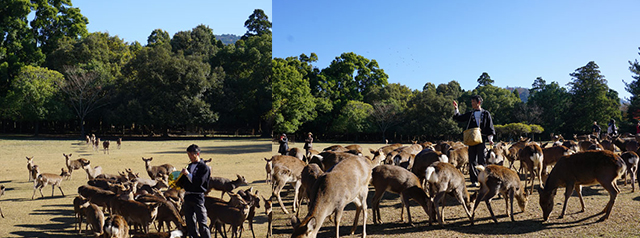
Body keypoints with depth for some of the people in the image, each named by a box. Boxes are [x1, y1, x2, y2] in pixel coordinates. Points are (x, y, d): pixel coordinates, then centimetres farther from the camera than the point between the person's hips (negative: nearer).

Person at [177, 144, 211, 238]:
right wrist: (178, 179, -1)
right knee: (190, 223, 9)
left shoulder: (204, 167, -4)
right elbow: (184, 182, 18)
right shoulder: (189, 166, 16)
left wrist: (187, 174, -18)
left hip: (198, 197, -7)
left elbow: (199, 182, -15)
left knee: (202, 223, -8)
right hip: (187, 196, 7)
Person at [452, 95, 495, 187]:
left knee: (482, 161, -5)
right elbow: (459, 118, 17)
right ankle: (474, 181, 8)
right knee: (472, 161, 2)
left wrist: (490, 139, -2)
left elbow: (490, 127, 5)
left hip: (482, 140, -3)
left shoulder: (486, 114, 5)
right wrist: (456, 109, 4)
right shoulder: (470, 114, 14)